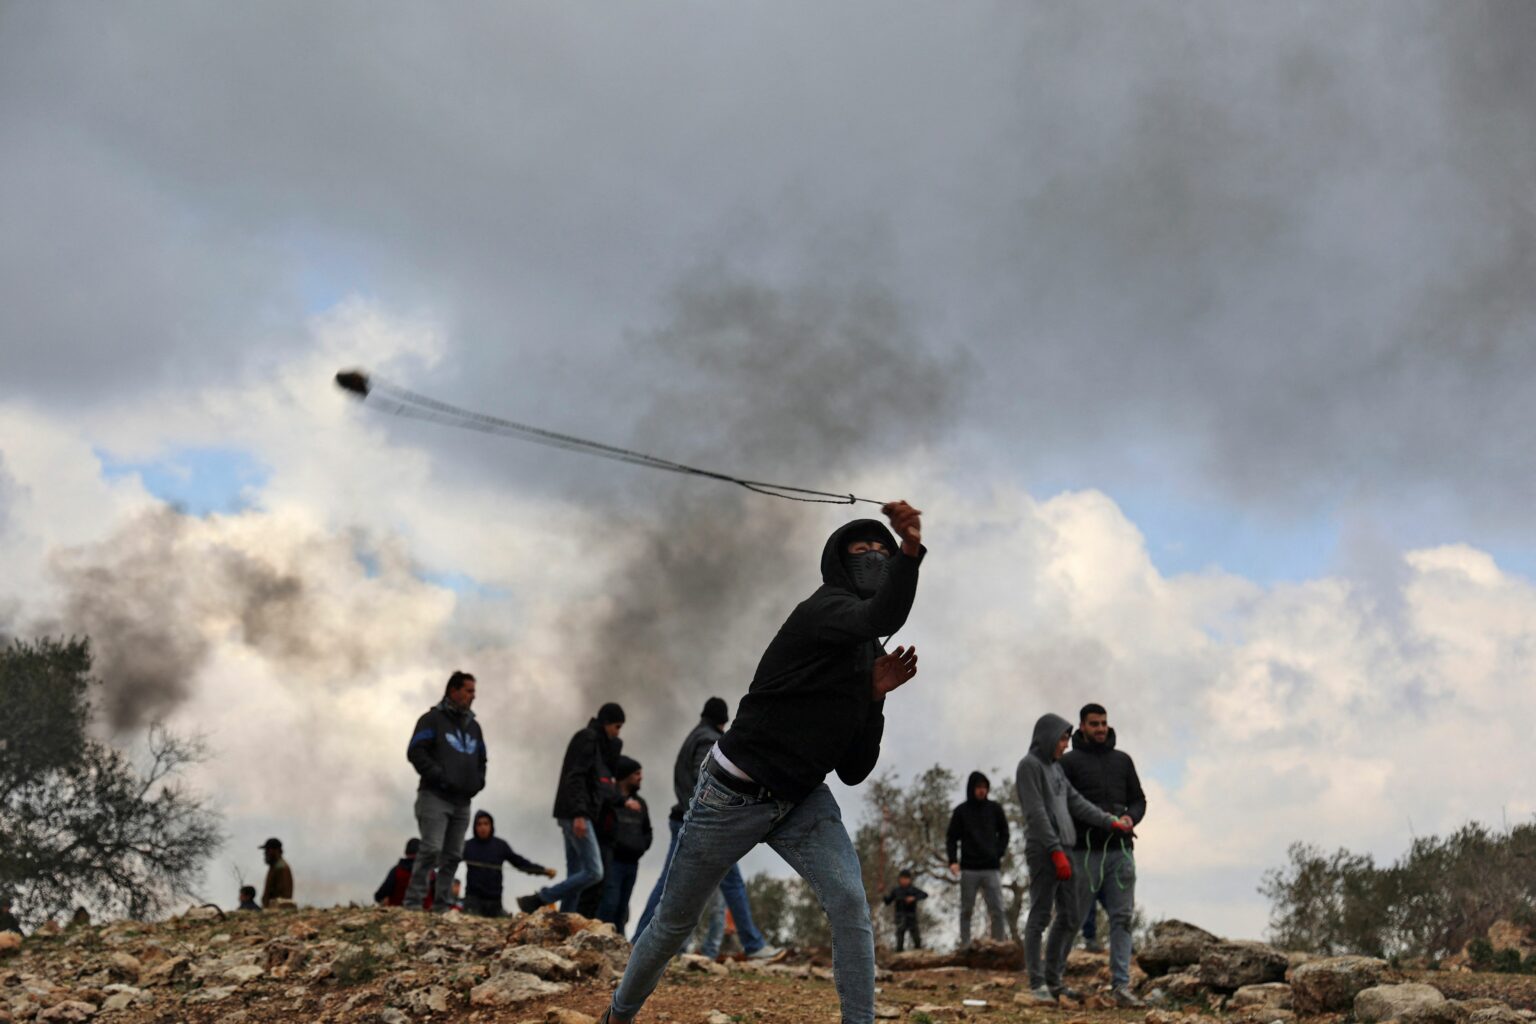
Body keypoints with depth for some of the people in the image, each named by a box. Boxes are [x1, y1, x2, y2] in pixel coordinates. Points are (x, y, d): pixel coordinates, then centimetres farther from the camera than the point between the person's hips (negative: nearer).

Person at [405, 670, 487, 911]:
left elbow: (481, 759, 29)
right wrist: (439, 777, -16)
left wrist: (478, 781, 10)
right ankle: (413, 903, -15)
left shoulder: (473, 726, 21)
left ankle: (440, 906, 8)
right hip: (435, 798, -7)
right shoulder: (433, 719, -1)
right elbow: (415, 752, -10)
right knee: (431, 850, -16)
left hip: (462, 801, 7)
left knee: (453, 855, 4)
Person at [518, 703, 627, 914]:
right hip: (576, 814, -10)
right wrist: (579, 814, -24)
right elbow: (576, 777, -16)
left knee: (575, 875, 5)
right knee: (594, 872, -15)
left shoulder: (597, 741, 23)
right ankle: (536, 900, -15)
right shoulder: (588, 737, -6)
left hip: (574, 816, 10)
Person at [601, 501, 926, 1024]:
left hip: (802, 801, 6)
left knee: (850, 903, -19)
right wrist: (912, 554, -57)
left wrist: (875, 696, -8)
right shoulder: (824, 608, -15)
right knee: (674, 922, 10)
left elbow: (854, 772, 4)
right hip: (733, 796, -6)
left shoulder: (867, 656, 6)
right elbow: (883, 617, -43)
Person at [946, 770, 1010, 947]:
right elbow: (951, 838, 4)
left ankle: (1000, 944, -3)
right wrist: (953, 861, -9)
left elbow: (1004, 834, 14)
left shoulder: (995, 809, 6)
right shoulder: (961, 811, 3)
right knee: (966, 910, 3)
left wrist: (998, 854, 0)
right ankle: (965, 945, 5)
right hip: (969, 868, 0)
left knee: (997, 910, -5)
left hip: (991, 868, 0)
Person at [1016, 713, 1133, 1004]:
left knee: (1070, 917, 8)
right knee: (1040, 917, -6)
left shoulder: (1056, 768, 19)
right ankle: (1037, 983, -4)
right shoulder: (1029, 765, -6)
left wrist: (1112, 822, 3)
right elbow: (1036, 812, -14)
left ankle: (1053, 979, 14)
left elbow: (1077, 803, 13)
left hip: (1063, 851, 9)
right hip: (1043, 851, -9)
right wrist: (1056, 850, -19)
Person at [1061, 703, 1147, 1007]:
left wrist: (1131, 818, -5)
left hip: (1120, 850, 4)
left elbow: (1139, 799, 17)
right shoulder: (1070, 762, 1)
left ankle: (1121, 985, -3)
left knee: (1122, 918, -2)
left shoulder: (1123, 760, 15)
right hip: (1085, 852, -4)